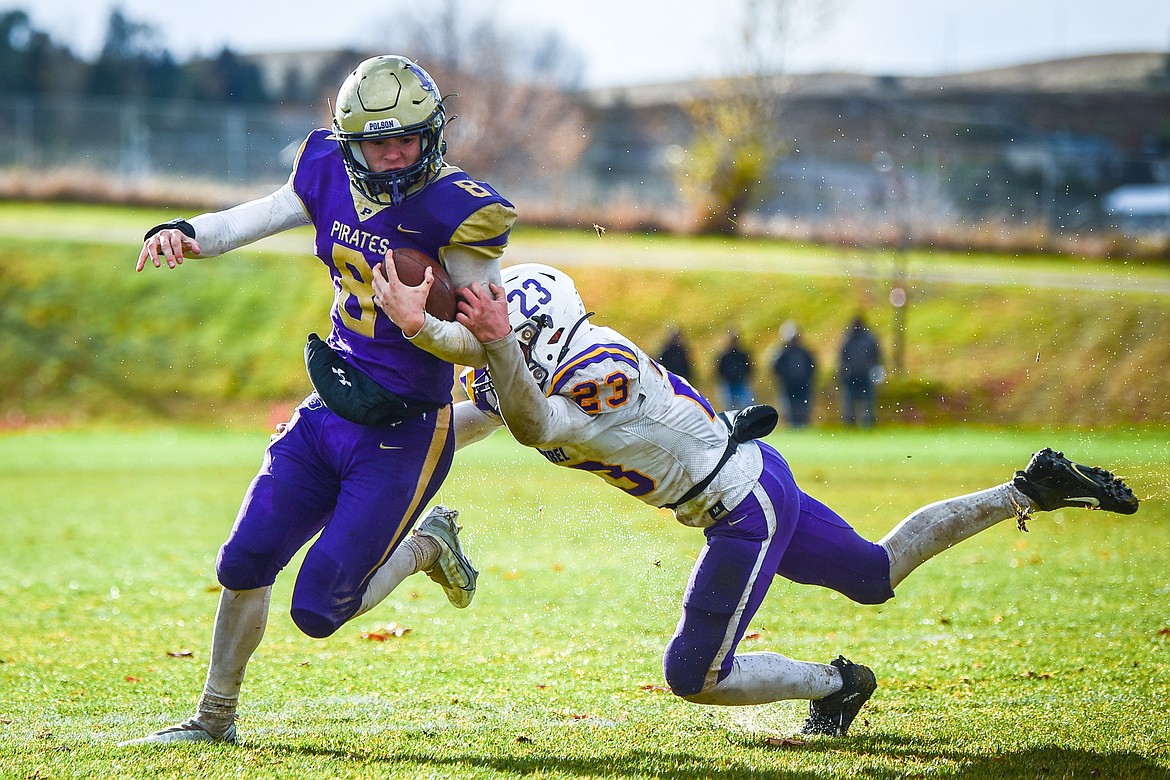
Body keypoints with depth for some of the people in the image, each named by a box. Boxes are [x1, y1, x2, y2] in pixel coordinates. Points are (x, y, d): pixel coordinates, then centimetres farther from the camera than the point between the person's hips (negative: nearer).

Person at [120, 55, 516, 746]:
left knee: (318, 609, -6)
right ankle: (215, 718, 24)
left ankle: (425, 545, 22)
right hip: (329, 411, 6)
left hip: (402, 434, -5)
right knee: (243, 566, 3)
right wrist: (182, 234, -16)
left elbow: (484, 345, -17)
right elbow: (243, 224, 6)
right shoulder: (332, 177, -1)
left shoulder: (456, 209, -18)